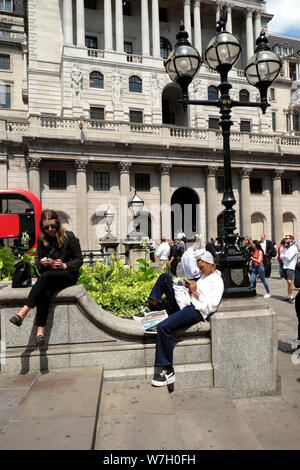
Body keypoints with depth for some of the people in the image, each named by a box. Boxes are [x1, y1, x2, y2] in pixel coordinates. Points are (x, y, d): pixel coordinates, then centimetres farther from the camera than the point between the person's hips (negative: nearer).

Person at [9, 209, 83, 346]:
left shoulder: (69, 237, -4)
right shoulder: (41, 239, 8)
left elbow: (79, 260, -2)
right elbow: (39, 263, 13)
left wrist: (65, 265, -19)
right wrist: (42, 263, -11)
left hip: (69, 274, -3)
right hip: (49, 276, 3)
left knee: (46, 276, -34)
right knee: (45, 292, -31)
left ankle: (23, 312, -38)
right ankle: (40, 330, -35)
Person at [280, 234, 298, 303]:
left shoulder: (294, 247, -8)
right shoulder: (286, 247, 17)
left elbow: (289, 257, -15)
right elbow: (281, 256, 12)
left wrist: (284, 256, 2)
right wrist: (285, 256, -7)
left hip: (290, 267, -8)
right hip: (285, 266, 8)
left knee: (290, 282, -15)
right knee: (288, 282, 10)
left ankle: (292, 297, -9)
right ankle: (289, 296, 13)